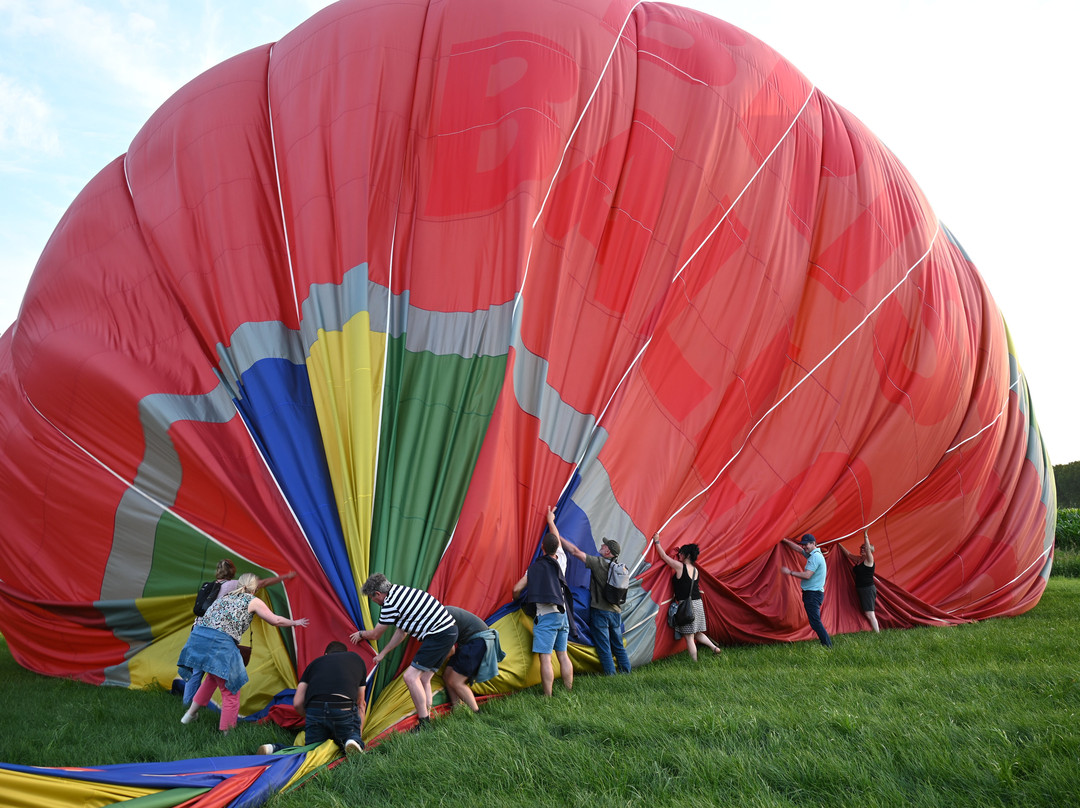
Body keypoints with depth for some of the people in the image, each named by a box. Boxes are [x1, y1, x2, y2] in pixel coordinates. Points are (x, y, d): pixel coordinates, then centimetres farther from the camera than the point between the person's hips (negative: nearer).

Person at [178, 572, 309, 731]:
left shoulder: (226, 597, 25)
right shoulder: (252, 601, 10)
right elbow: (275, 621, 15)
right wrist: (295, 623, 30)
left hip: (197, 637, 7)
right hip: (221, 643, -7)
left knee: (215, 676, 32)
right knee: (230, 690, 5)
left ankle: (191, 713, 34)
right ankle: (226, 732, 8)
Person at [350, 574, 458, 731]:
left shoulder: (390, 604, -13)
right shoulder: (400, 591, 16)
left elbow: (375, 635, 2)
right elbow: (401, 631, 24)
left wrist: (361, 634, 24)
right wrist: (383, 653, 30)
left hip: (440, 634, -10)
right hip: (449, 631, 10)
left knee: (411, 676, -10)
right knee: (423, 678, 14)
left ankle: (424, 725, -8)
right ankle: (427, 718, 16)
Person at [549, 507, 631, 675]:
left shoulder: (598, 563, -14)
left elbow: (575, 551, -15)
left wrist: (557, 535, -11)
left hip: (600, 611, -6)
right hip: (616, 611, 6)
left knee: (603, 646, 2)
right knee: (618, 644, 16)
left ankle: (610, 675, 3)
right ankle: (626, 672, 20)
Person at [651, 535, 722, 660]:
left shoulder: (679, 566, -10)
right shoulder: (695, 570, 11)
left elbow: (664, 556, -3)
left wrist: (657, 541, 7)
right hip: (698, 603, 8)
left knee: (689, 637, -2)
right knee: (698, 633, 20)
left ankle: (695, 663, -1)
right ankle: (714, 647, 6)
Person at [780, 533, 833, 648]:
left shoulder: (815, 557, -16)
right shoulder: (812, 554, 15)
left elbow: (807, 575, -23)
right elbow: (798, 548, 28)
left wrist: (790, 572, -17)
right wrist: (784, 540, 28)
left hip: (813, 594, -11)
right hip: (813, 593, 11)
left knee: (815, 621, -12)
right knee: (815, 621, 13)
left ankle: (827, 645, -12)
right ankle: (827, 644, 15)